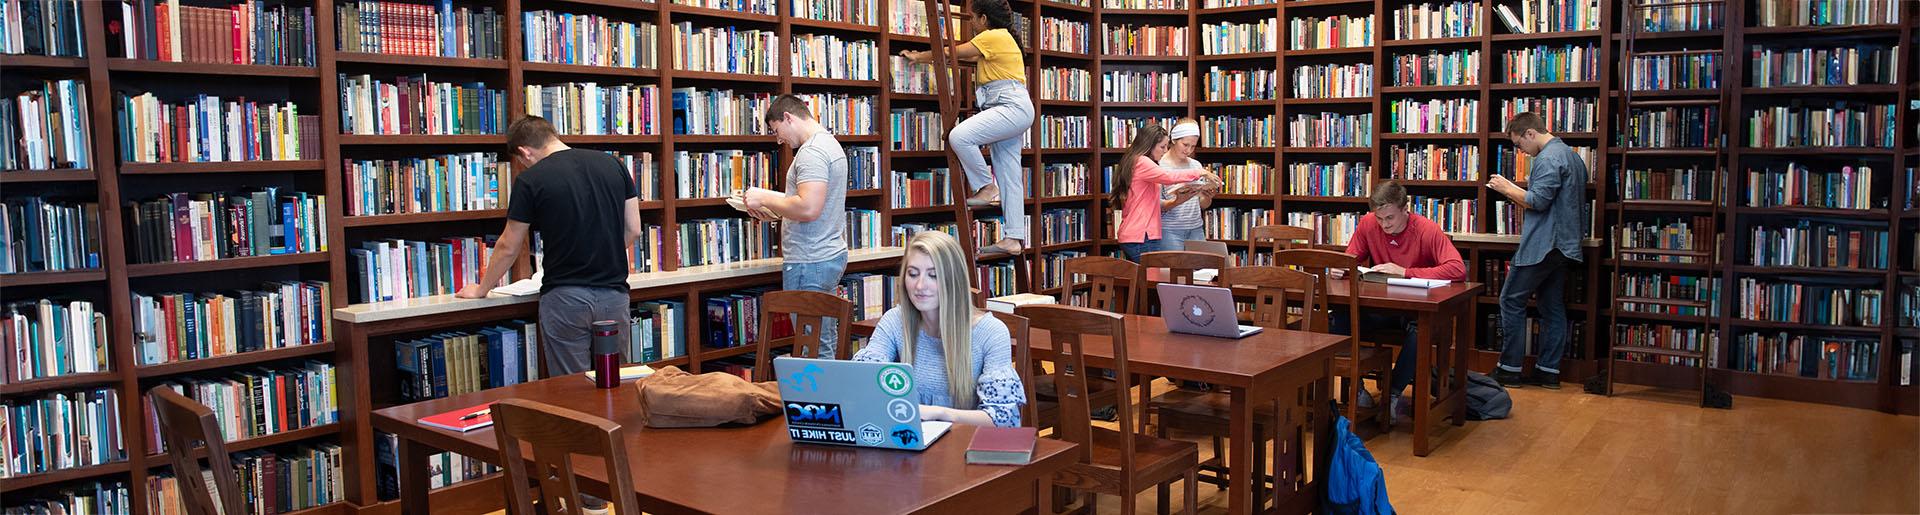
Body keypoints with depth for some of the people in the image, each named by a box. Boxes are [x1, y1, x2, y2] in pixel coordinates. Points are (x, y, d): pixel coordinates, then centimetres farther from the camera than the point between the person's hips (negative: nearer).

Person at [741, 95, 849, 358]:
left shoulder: (812, 151, -15)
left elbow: (808, 208, -26)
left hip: (810, 263, -11)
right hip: (831, 255, 11)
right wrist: (774, 209, 15)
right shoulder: (830, 143, 18)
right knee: (826, 342, 13)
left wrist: (765, 199, -13)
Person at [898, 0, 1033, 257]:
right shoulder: (1001, 37, 24)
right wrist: (923, 56, 40)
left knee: (959, 136, -26)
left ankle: (986, 187, -11)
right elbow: (970, 58, 36)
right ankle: (1013, 238, 3)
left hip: (1012, 107, -11)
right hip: (1009, 110, 11)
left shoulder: (993, 36, -6)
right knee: (1009, 176, 5)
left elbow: (952, 53, -4)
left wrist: (919, 57, 9)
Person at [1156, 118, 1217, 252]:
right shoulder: (1160, 165, -6)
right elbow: (1157, 205, -8)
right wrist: (1176, 202, -26)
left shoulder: (1196, 165, 11)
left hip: (1196, 229, 5)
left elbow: (1203, 205, 14)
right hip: (1170, 231, -5)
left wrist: (1208, 197, -7)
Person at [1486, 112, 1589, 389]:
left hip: (1541, 246, -10)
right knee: (1553, 307, 10)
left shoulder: (1548, 158, -15)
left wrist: (1507, 188, -7)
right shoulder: (1572, 156, 18)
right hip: (1564, 245, 10)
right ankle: (1549, 371, 12)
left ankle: (1510, 369, -1)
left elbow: (1538, 201, -21)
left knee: (1512, 301, -3)